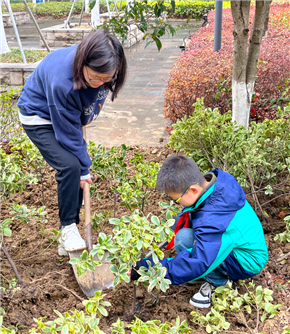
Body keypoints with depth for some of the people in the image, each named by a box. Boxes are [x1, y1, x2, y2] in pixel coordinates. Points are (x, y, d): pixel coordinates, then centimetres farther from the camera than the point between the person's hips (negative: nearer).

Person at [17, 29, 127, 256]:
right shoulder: (62, 81, -41)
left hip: (69, 114, 7)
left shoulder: (100, 69, -22)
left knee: (79, 170, 3)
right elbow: (68, 132, -30)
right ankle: (68, 229, -5)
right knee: (70, 166, -26)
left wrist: (87, 117, -2)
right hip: (40, 118, -6)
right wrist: (83, 169, -21)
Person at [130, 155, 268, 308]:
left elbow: (197, 265, -38)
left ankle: (218, 281, -4)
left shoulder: (213, 221, -37)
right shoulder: (213, 183, -12)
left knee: (183, 239, -28)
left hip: (248, 263, -9)